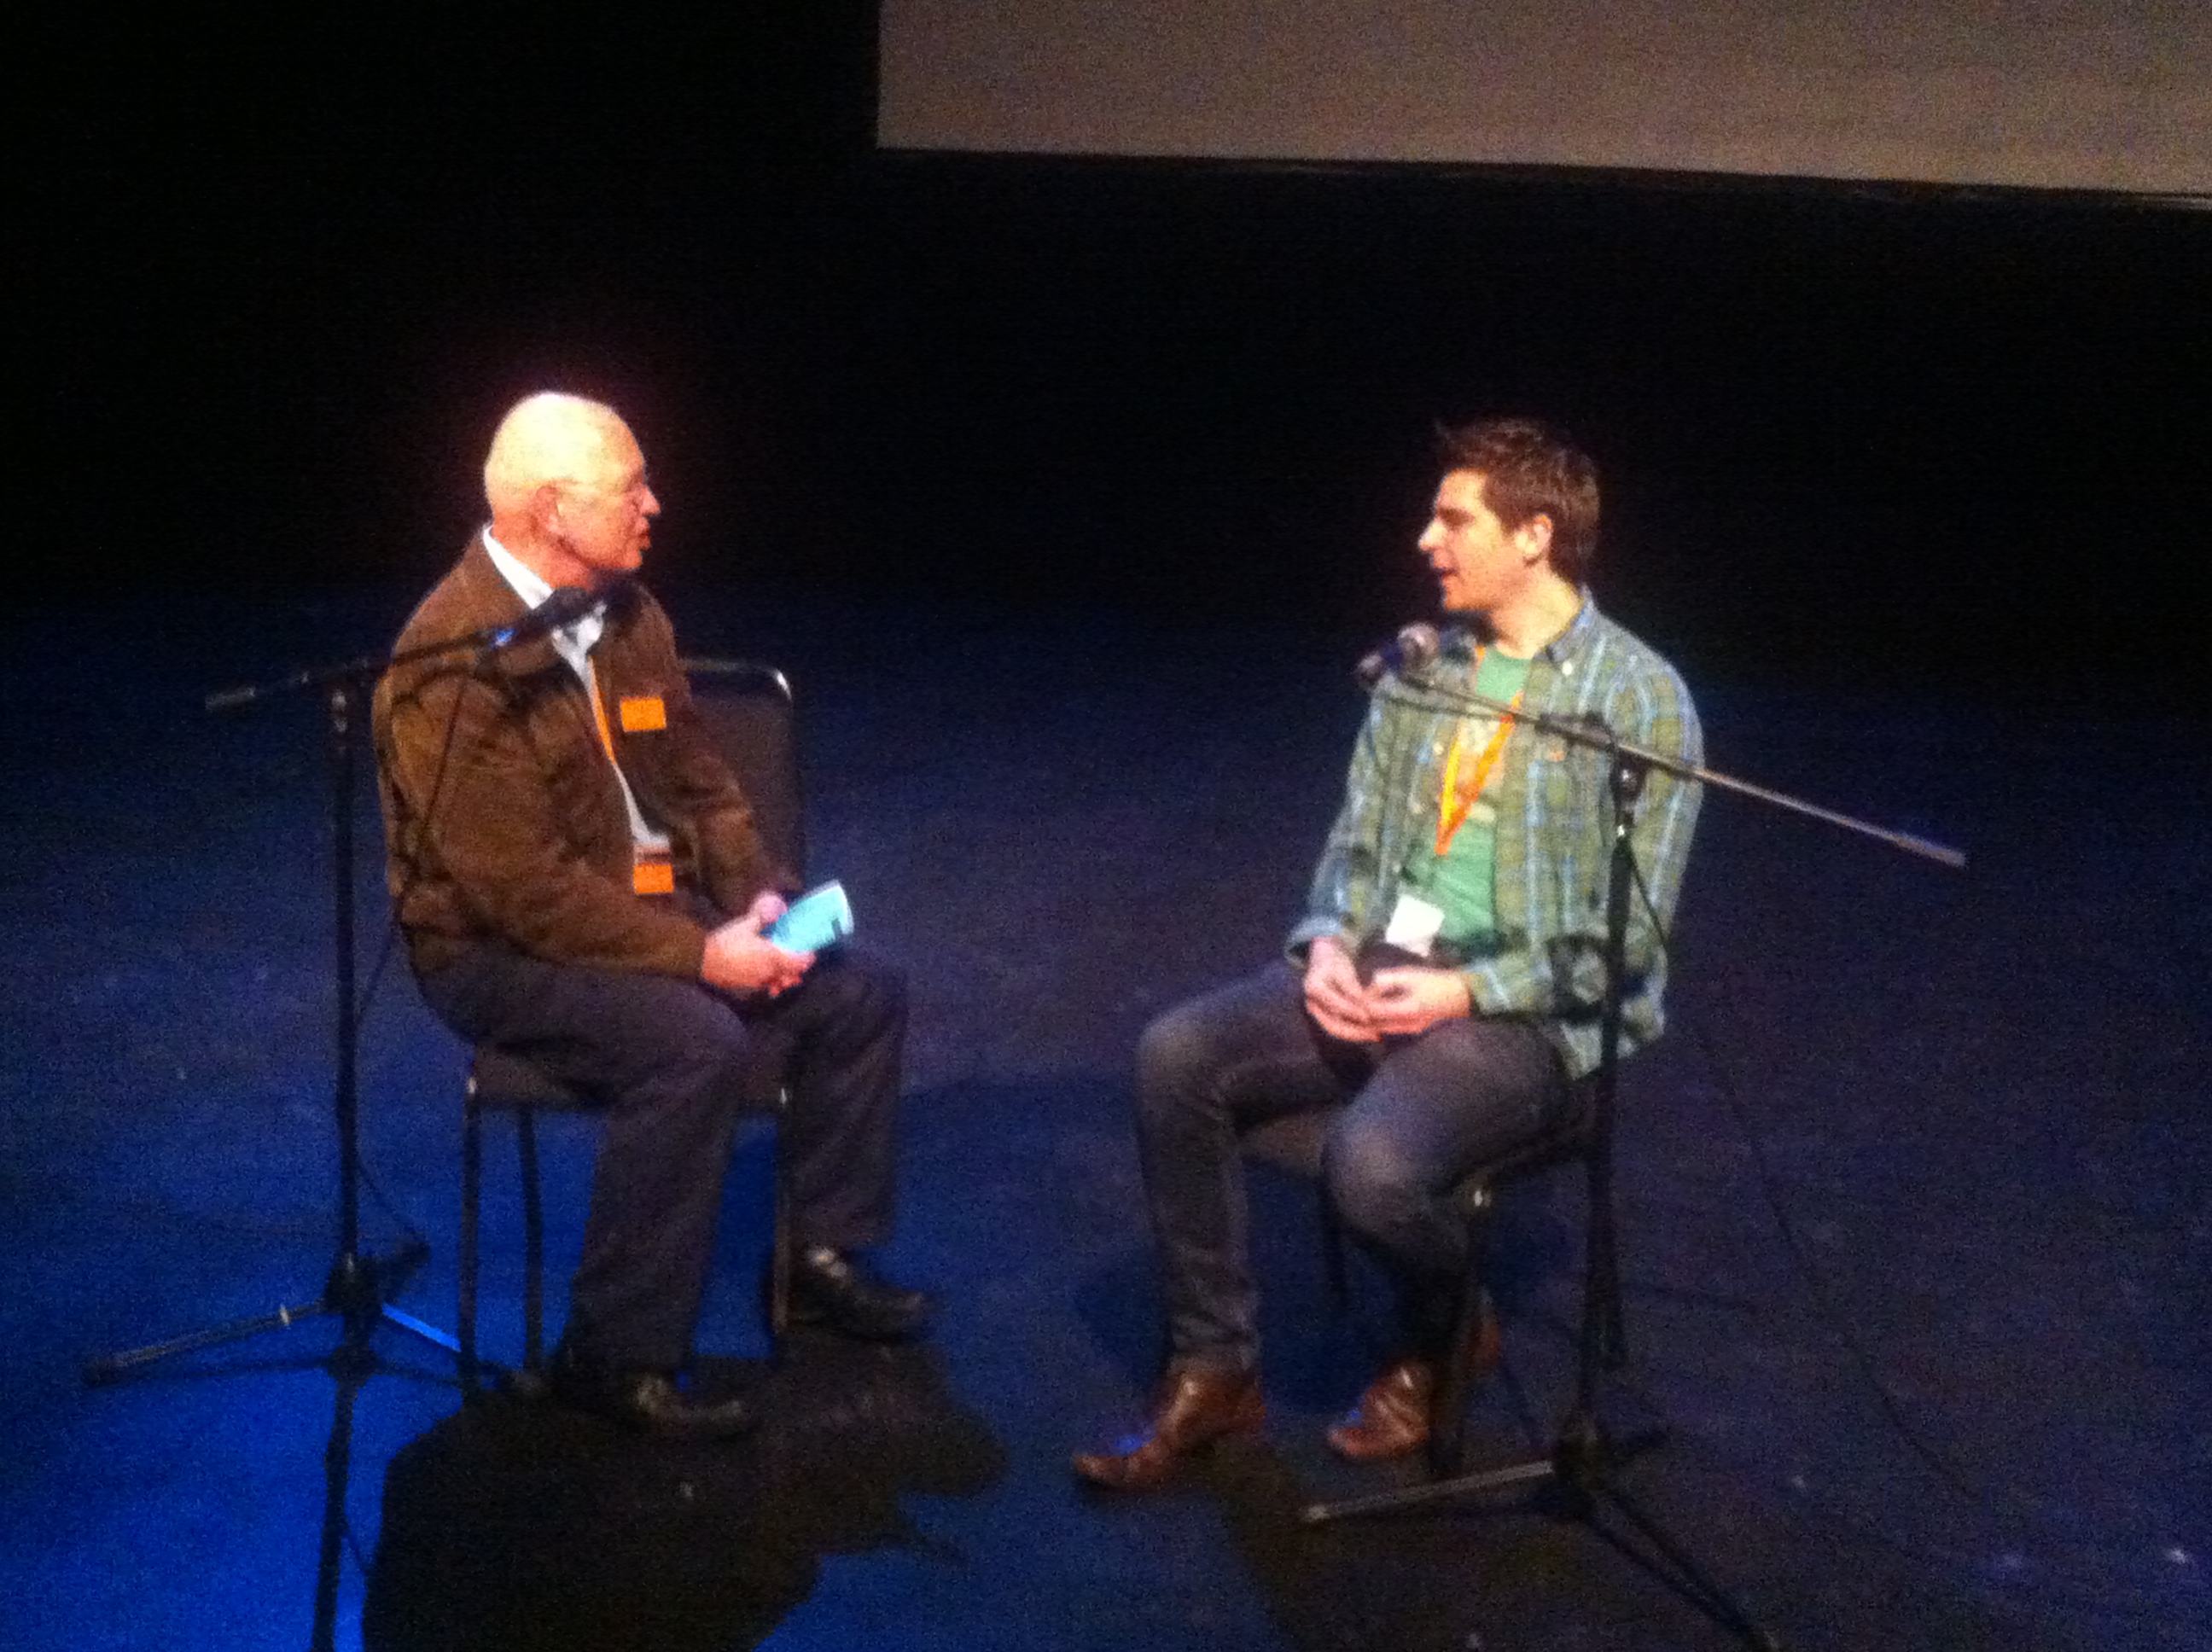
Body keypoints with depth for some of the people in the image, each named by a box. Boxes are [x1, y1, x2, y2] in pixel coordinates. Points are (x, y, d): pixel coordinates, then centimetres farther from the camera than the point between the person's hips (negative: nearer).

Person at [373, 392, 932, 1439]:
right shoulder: (453, 660, -22)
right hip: (499, 951, -8)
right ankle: (617, 1355, -20)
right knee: (696, 1043, -33)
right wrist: (696, 955, -26)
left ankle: (823, 1256, 13)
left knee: (861, 993, -3)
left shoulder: (626, 616, 4)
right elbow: (521, 886, -25)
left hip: (647, 907, 8)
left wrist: (757, 897, -4)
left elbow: (697, 783, 13)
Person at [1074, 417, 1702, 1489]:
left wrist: (1464, 992, -19)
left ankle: (1442, 1343, 5)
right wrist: (1329, 941, -6)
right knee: (1178, 1057, -16)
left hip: (1529, 1013, -6)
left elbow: (1628, 941, -11)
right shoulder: (1420, 665, 10)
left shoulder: (1638, 699, -9)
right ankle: (1212, 1372, -4)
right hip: (1380, 969, 6)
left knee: (1371, 1159, -32)